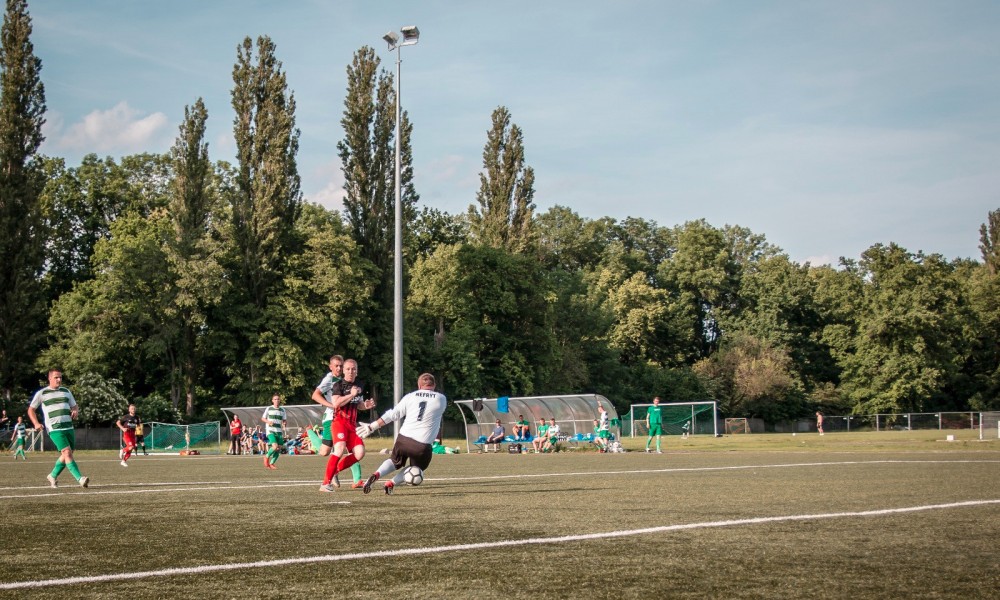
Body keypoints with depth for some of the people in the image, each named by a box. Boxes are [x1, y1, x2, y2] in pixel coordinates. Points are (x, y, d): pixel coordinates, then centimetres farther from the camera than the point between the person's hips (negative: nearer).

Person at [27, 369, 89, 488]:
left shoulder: (66, 391, 16)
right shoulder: (41, 393, 3)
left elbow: (74, 407, 24)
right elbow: (31, 410, 10)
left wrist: (75, 411, -1)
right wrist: (36, 423, -5)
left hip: (69, 428, 6)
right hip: (55, 429, -6)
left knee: (66, 455, 9)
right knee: (67, 452, -19)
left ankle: (53, 476, 31)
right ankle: (80, 479, -26)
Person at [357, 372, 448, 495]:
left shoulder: (410, 397, 6)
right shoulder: (441, 399, 5)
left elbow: (392, 415, 6)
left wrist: (371, 426, 13)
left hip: (403, 439, 2)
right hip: (422, 445, -2)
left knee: (395, 462, 27)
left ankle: (376, 475, -1)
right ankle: (391, 483, 2)